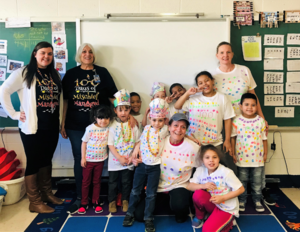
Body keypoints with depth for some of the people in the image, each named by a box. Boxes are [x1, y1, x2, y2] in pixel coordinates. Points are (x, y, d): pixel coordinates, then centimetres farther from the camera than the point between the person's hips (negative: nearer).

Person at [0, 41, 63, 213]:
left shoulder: (54, 75, 11)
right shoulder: (24, 73, -8)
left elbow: (60, 98, 15)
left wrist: (62, 123, 12)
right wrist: (14, 114, -12)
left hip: (52, 127, 6)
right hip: (32, 128, -6)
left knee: (47, 160, 17)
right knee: (34, 162, 3)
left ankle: (47, 193, 32)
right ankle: (35, 202, 15)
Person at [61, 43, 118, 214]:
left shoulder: (102, 72, 6)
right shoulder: (71, 74, 8)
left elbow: (113, 96, 4)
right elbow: (65, 100, 8)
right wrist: (62, 124, 4)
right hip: (76, 126, 1)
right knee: (80, 160, 6)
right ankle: (80, 197, 17)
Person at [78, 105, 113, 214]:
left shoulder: (108, 129, -9)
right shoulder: (90, 129, -15)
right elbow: (84, 143, -7)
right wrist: (83, 158, -7)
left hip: (100, 160, 2)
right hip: (88, 159, -2)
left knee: (97, 181, 13)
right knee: (86, 181, 9)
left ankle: (96, 202, 26)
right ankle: (84, 203, 22)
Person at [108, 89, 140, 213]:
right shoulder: (113, 126, -7)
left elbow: (137, 142, 0)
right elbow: (110, 145, -9)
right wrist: (120, 158, -15)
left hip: (129, 161, 1)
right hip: (114, 160, -1)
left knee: (127, 182, 13)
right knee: (112, 182, 11)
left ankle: (125, 200, 32)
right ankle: (112, 201, 29)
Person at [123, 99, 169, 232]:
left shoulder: (164, 130, -6)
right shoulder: (146, 128, 1)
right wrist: (136, 148, 1)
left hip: (155, 167, -2)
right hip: (142, 165, 3)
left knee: (151, 194, 6)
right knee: (135, 191, 12)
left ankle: (148, 219, 20)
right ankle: (130, 213, 30)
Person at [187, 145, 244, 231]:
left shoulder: (226, 172, -20)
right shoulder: (200, 170, -8)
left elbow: (241, 189, -14)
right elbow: (189, 186, -9)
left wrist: (223, 198, -21)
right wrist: (203, 186, -27)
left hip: (227, 208, -4)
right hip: (212, 204, 4)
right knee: (198, 194, -26)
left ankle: (228, 221, 9)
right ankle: (199, 217, 3)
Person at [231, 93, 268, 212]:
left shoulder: (261, 121, -1)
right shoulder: (236, 121, -6)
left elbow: (264, 138, 4)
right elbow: (233, 138, -3)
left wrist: (265, 153, 3)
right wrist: (233, 153, -5)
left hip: (258, 158, 1)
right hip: (242, 158, -1)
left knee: (257, 182, 13)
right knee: (242, 181, 11)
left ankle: (257, 200, 29)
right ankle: (242, 200, 25)